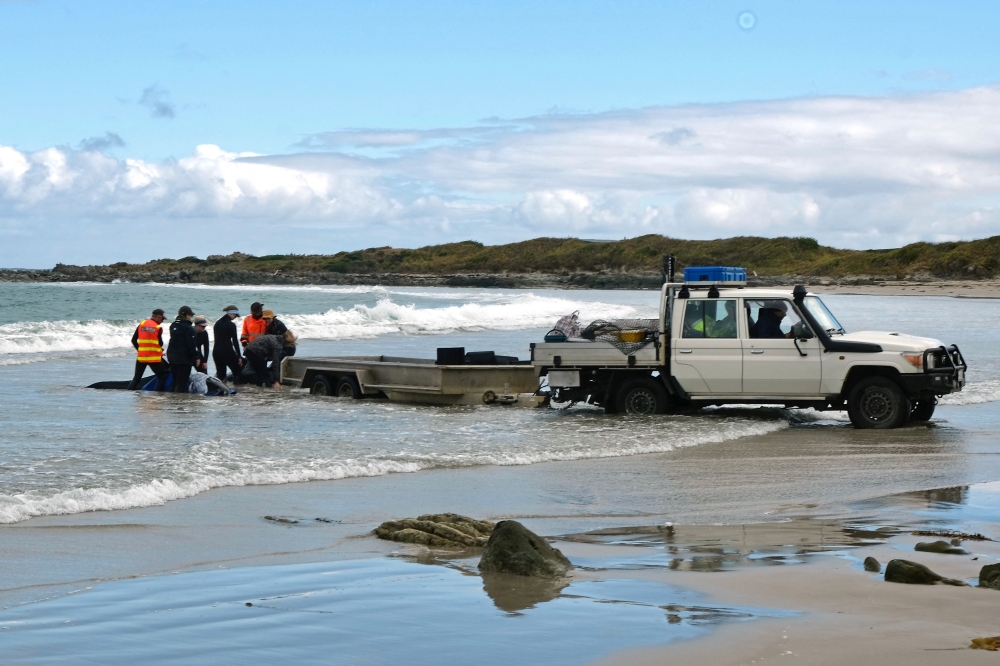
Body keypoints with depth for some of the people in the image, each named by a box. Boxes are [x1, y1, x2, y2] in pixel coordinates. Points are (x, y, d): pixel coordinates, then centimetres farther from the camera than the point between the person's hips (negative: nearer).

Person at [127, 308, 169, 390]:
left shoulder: (141, 325, 6)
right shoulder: (158, 328, -9)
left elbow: (133, 340, 9)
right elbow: (160, 343, -5)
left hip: (141, 356, 5)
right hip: (154, 358, -5)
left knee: (136, 377, 17)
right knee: (162, 377, 6)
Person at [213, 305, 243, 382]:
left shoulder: (217, 323, 12)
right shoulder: (231, 325, -10)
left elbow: (217, 338, 15)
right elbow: (235, 341, -11)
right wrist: (239, 356, -7)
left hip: (216, 351, 7)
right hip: (227, 351, -7)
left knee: (220, 374, 10)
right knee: (237, 372, 3)